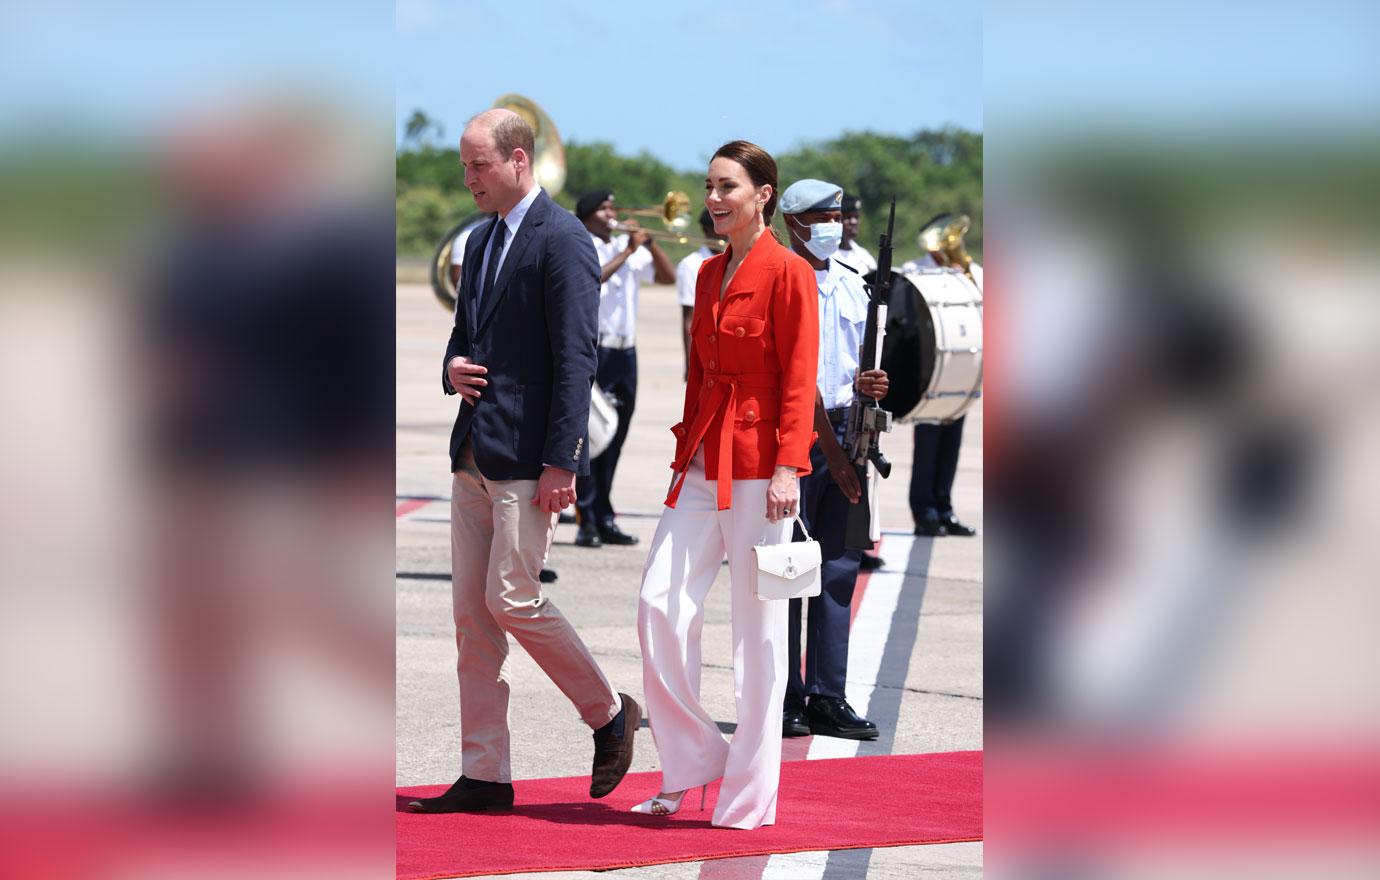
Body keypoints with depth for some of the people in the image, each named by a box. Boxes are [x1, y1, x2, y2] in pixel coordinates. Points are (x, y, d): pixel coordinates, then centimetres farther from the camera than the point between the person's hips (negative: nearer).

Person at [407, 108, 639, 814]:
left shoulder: (562, 241, -11)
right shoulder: (482, 241, 17)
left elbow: (575, 358, -15)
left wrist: (560, 462, -20)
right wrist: (453, 369, 3)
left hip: (527, 457, -9)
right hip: (474, 453, 9)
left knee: (511, 601, -11)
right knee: (471, 613, 5)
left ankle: (611, 714, 10)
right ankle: (484, 776, 8)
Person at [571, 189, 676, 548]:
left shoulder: (628, 248, 16)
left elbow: (668, 276, 12)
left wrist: (650, 243, -1)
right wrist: (626, 252, -18)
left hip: (624, 354, 7)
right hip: (592, 353, -6)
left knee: (613, 438, 9)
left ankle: (605, 520, 13)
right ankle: (587, 521, -8)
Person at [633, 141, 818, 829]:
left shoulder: (788, 273, -8)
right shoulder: (709, 275, 14)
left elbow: (799, 380, -12)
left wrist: (786, 469, -18)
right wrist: (687, 447, 16)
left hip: (759, 461, -7)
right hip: (704, 461, 7)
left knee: (757, 628, -1)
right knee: (660, 603, -3)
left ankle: (749, 797, 4)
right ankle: (690, 760, 9)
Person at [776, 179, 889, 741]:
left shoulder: (851, 285, 14)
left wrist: (867, 384, -3)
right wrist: (832, 453, -20)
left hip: (844, 427, 7)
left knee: (838, 568, 5)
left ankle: (827, 699, 8)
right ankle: (785, 700, 1)